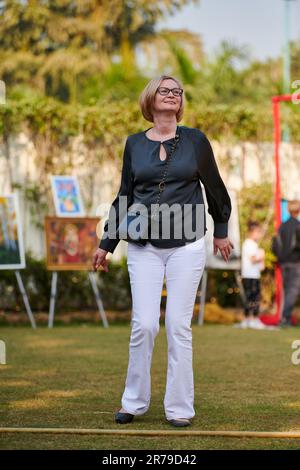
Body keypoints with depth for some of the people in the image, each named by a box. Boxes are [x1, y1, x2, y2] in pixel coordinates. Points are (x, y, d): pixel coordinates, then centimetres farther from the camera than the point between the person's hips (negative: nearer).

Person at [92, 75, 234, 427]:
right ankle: (134, 401, 11)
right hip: (144, 247, 1)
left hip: (186, 244, -1)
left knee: (178, 326, -2)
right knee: (143, 325, -4)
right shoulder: (134, 144, 6)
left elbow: (214, 187, 14)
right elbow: (124, 198, 14)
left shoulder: (195, 140, 2)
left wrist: (221, 231, 21)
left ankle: (179, 407, 7)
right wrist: (106, 244, 14)